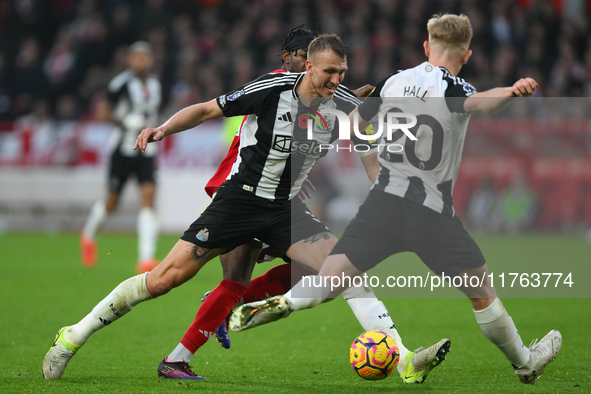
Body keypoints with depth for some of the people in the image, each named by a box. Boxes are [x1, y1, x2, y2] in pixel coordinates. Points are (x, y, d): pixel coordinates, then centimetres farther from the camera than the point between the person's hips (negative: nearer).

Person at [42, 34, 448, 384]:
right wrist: (163, 129, -20)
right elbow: (208, 109, -8)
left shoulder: (344, 105, -6)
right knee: (168, 276, -9)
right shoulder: (272, 88, -17)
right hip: (239, 197, -4)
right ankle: (73, 336, 3)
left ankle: (403, 361, -15)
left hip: (286, 210, 4)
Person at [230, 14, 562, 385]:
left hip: (384, 201, 3)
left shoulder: (393, 83, 8)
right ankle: (524, 362, 27)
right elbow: (476, 103, -32)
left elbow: (352, 125, 19)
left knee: (329, 281, -3)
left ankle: (282, 303, -31)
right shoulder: (452, 88, -8)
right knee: (483, 292, 14)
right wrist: (510, 92, -53)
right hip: (434, 214, -3)